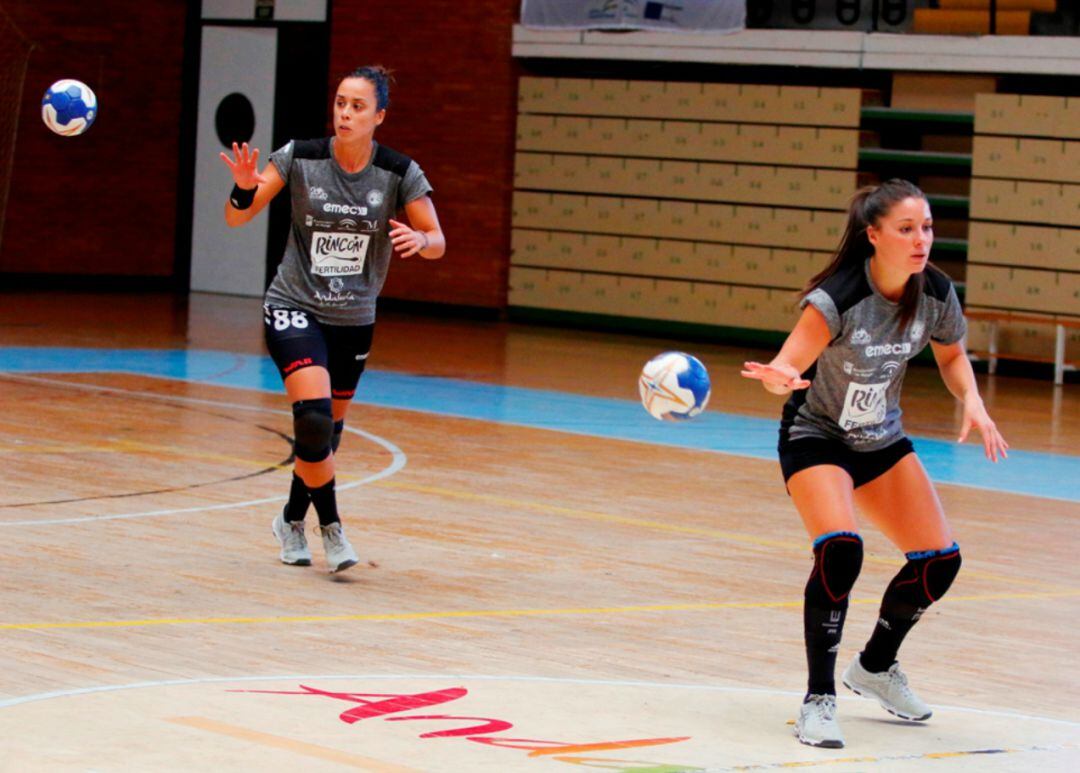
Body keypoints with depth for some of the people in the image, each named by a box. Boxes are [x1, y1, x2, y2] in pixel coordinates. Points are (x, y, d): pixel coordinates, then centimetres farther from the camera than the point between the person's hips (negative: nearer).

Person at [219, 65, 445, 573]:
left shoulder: (400, 173, -10)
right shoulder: (300, 157, -12)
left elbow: (437, 243, -6)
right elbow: (236, 218, -8)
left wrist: (419, 239, -29)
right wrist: (245, 188, -30)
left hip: (354, 321, 3)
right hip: (294, 308, -3)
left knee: (328, 431, 13)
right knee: (314, 416, -23)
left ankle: (292, 520, 38)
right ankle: (330, 526, -5)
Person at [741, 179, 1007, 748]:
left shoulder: (936, 293, -14)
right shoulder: (838, 298, -30)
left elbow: (952, 355, 6)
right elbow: (783, 370, -38)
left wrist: (972, 402, -13)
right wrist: (780, 378, -62)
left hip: (881, 441, 6)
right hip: (815, 439, -6)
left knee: (939, 560, 2)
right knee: (839, 550, -29)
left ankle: (876, 667, 29)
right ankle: (818, 701, -17)